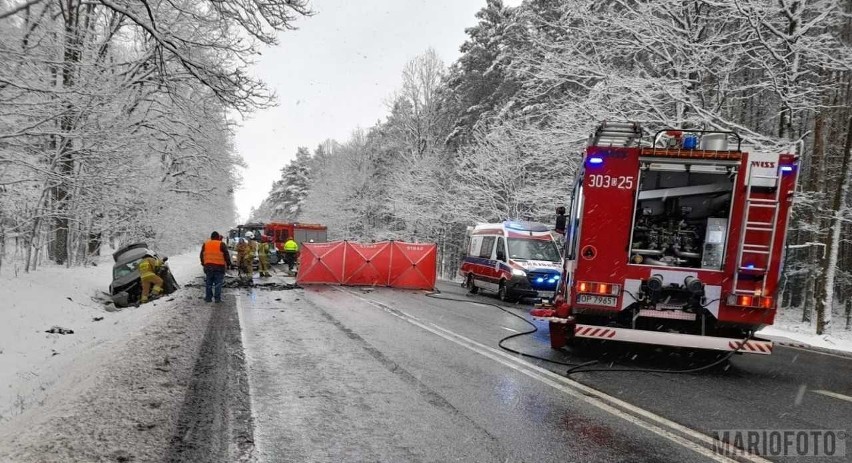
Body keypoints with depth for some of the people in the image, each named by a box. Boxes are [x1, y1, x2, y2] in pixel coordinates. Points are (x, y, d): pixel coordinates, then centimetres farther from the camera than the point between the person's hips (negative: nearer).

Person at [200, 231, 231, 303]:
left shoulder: (205, 244, 8)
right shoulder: (221, 245, -5)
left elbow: (202, 256, 15)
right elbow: (226, 255, -3)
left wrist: (203, 263, 26)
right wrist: (228, 264, 8)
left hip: (208, 266, 3)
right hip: (219, 267, -3)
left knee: (208, 283, 11)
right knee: (218, 283, 1)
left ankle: (208, 297, 12)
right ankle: (217, 298, 0)